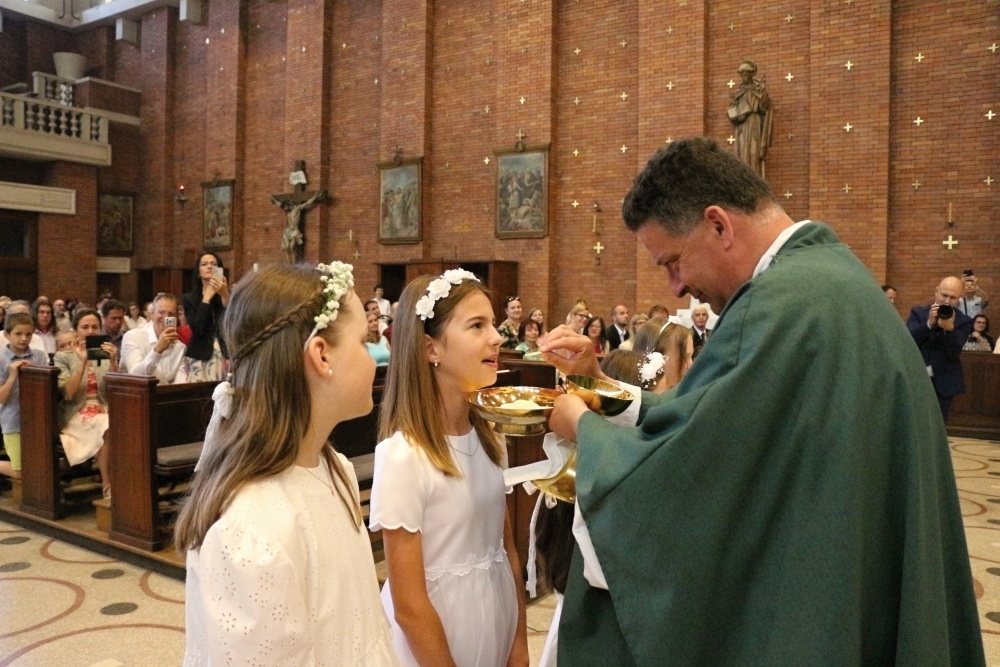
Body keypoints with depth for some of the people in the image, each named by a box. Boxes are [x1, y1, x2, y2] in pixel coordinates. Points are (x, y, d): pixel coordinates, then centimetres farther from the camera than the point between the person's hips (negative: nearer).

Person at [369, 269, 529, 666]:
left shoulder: (489, 438, -1)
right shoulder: (402, 456, -24)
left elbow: (507, 550, 7)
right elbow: (409, 606, -19)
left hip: (496, 623, 6)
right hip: (432, 633, -6)